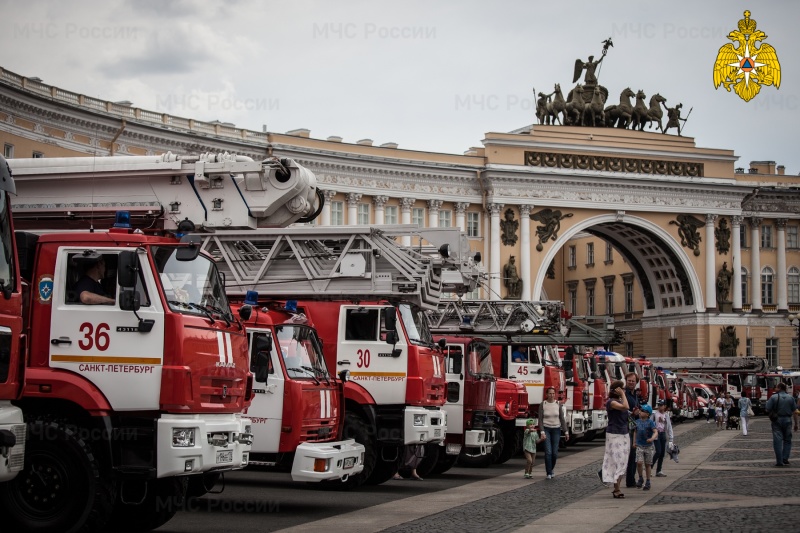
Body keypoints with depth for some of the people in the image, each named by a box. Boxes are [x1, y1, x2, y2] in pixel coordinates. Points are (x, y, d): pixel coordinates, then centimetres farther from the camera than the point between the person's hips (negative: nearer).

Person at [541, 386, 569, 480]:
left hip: (556, 430, 2)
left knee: (555, 453, 1)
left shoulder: (558, 404, 2)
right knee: (548, 452, -11)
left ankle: (551, 469, 25)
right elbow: (540, 419, -5)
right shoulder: (543, 405, -3)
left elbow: (562, 418, 5)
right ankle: (549, 473, -6)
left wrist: (566, 431, 1)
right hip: (546, 429, -2)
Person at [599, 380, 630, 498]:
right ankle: (616, 489, -6)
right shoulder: (611, 402, -12)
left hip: (624, 435, 8)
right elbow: (625, 407, -30)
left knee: (622, 462, 8)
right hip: (614, 435, -8)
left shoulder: (621, 401, 13)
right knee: (616, 461, -9)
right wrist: (622, 394, -18)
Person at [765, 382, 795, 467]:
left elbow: (767, 409, -9)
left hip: (777, 420, -2)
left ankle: (779, 461, -1)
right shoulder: (790, 398, -1)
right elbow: (794, 409, 0)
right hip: (787, 420, 2)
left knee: (777, 441, 1)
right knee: (787, 440, 13)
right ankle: (785, 459, 6)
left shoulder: (773, 397, -9)